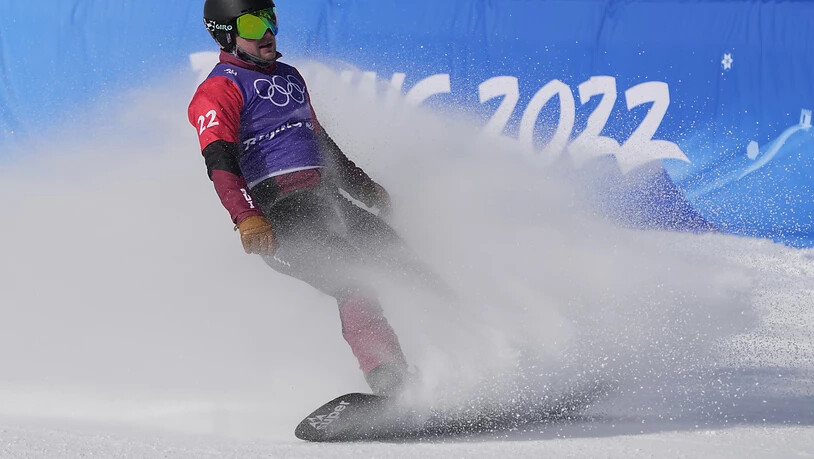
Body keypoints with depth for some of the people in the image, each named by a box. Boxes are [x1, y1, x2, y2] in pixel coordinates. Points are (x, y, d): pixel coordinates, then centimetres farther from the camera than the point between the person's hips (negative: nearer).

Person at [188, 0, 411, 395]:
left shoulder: (288, 77, 25)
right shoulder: (218, 91, -2)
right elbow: (220, 162, -17)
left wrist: (365, 187, 38)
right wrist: (247, 216, -33)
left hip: (326, 201, 9)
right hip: (279, 214, -9)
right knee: (352, 283, -26)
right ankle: (392, 386, -38)